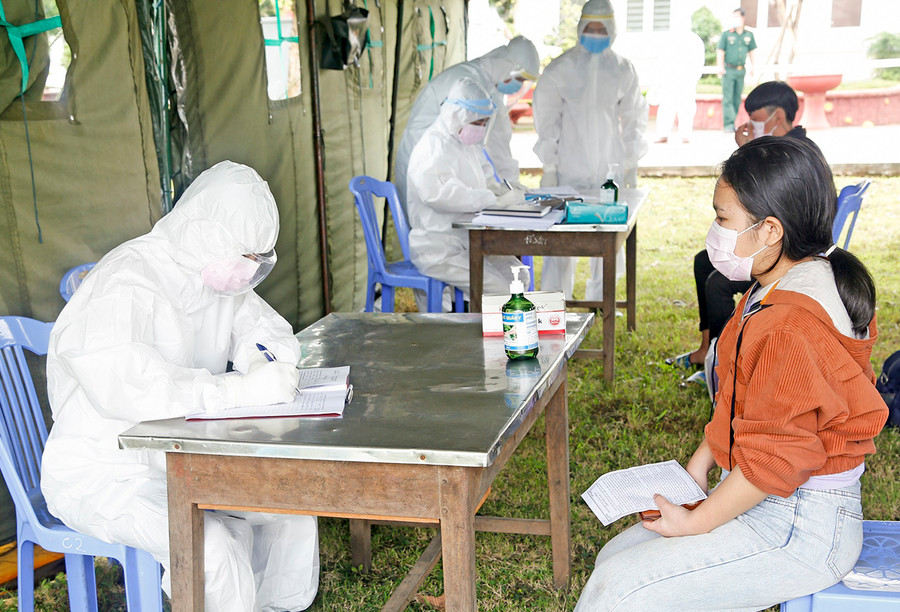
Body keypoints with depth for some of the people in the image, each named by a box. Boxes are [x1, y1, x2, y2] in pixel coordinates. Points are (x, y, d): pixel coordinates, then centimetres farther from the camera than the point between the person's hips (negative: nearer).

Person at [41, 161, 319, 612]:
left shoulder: (220, 275, 2)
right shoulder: (125, 285, -25)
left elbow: (266, 327, 15)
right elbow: (121, 384, -40)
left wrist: (263, 357, -11)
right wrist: (242, 389, -41)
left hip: (182, 455, 8)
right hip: (102, 472, -8)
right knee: (210, 547, -29)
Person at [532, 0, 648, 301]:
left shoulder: (623, 70, 7)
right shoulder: (560, 69, -1)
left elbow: (633, 118, 15)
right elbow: (546, 119, 1)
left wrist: (632, 164, 11)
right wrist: (549, 168, -3)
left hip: (610, 166, 3)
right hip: (570, 168, -3)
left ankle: (600, 300, 20)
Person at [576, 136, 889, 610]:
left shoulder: (792, 325, -27)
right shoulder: (772, 295, 8)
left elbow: (776, 457, -25)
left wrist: (696, 523, -15)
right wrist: (698, 467, 13)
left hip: (802, 532, -10)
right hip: (767, 504, 10)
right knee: (615, 557, 8)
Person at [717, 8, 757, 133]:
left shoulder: (749, 35, 9)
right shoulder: (726, 34, -1)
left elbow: (752, 52, 16)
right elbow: (720, 52, -5)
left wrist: (752, 67, 8)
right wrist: (720, 67, -16)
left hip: (741, 71, 4)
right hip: (728, 70, -4)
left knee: (737, 99, 7)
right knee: (728, 98, -9)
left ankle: (732, 123, 15)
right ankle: (728, 124, -11)